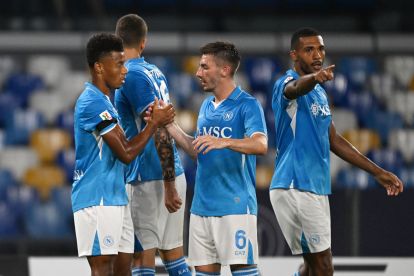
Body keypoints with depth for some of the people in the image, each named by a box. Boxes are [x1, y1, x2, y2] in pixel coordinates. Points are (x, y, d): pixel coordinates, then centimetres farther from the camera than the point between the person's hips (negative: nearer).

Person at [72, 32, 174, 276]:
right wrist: (154, 123, -7)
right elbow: (126, 154, -16)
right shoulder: (93, 103, -16)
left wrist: (154, 121, 5)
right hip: (97, 199, -10)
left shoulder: (103, 101, 17)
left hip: (115, 198, 10)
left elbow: (125, 147, 18)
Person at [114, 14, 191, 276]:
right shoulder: (154, 71, 13)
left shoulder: (131, 75, -13)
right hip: (173, 175, 8)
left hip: (149, 178, -8)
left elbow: (160, 133, -20)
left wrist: (168, 186, -21)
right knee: (174, 254, 12)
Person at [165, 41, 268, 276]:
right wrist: (169, 126, 12)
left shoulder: (248, 105, -7)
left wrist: (224, 142, -38)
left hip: (235, 204, -7)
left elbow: (261, 145, -23)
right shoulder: (206, 106, 16)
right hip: (202, 205, 7)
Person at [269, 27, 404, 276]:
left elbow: (333, 140, 23)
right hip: (296, 188, -9)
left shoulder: (320, 93, 17)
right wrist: (315, 77, -61)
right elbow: (296, 87, -36)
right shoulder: (287, 83, -10)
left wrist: (377, 172, 22)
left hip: (316, 188, 9)